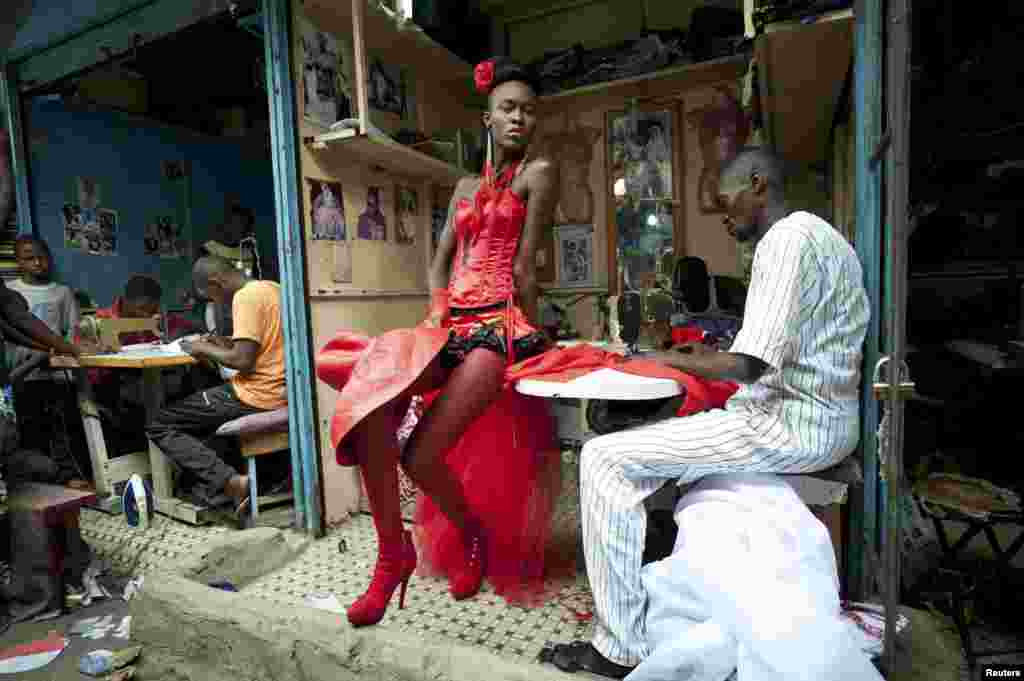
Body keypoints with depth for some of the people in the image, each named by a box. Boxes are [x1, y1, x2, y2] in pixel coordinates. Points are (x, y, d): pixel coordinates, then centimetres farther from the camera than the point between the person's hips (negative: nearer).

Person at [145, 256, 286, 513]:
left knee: (159, 426, 4)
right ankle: (214, 483, 16)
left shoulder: (245, 297, -16)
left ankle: (232, 482, -11)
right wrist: (227, 343, 14)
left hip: (257, 396, -10)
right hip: (279, 392, 10)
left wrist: (204, 349, -5)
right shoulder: (272, 288, 12)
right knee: (195, 404, 31)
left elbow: (243, 361, -21)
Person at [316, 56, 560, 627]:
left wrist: (532, 336, 1)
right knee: (369, 391, -22)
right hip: (454, 324, 6)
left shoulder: (538, 173, 4)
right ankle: (393, 552, -6)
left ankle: (474, 534, 15)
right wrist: (438, 310, -1)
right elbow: (441, 261, 16)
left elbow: (524, 268, -3)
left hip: (498, 327, -6)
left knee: (420, 456, -18)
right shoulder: (466, 186, 23)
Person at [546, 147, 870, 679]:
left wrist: (671, 359, -10)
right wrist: (710, 358, 15)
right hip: (819, 415, 11)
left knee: (604, 459, -13)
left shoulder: (786, 238, -16)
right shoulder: (816, 234, 17)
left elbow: (750, 366, -26)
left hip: (794, 422, -11)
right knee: (652, 437, 22)